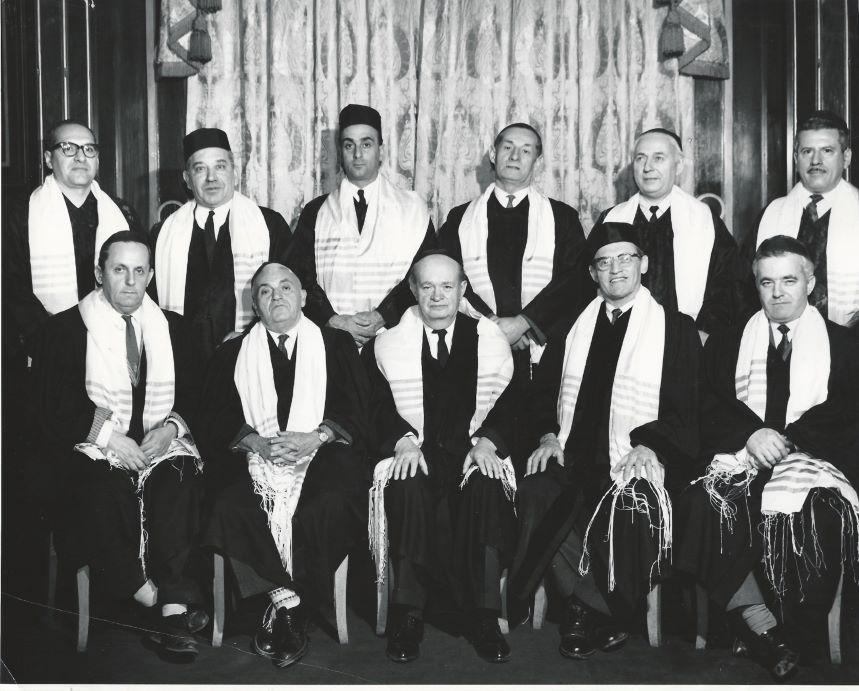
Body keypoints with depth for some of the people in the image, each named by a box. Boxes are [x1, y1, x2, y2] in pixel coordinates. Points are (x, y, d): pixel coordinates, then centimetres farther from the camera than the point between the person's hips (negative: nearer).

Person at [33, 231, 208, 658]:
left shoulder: (171, 327, 15)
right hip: (91, 445, -2)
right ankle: (146, 592, -24)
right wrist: (106, 435, -15)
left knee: (179, 478, -31)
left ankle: (174, 605, -33)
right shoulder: (66, 328, 5)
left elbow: (191, 396, 14)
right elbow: (54, 408, -2)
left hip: (159, 443, 2)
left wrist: (171, 426, -8)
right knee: (102, 487, -35)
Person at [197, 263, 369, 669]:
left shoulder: (337, 345, 17)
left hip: (321, 453, -1)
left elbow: (357, 410, 6)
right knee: (232, 506, -30)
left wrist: (314, 438, -12)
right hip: (253, 456, 1)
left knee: (328, 507, -33)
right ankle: (288, 602, -21)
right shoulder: (232, 354, 21)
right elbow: (214, 417, 9)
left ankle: (283, 611, -18)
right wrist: (256, 441, -10)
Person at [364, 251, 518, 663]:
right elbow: (377, 402, 4)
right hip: (412, 451, 0)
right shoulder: (388, 342, 11)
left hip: (473, 449, 1)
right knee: (409, 490, -34)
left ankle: (484, 617, -28)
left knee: (486, 488, -33)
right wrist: (405, 440, -14)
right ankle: (407, 614, -27)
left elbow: (506, 402, 8)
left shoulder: (488, 339, 13)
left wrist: (485, 441, -10)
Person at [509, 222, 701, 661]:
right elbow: (543, 391, 20)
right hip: (574, 458, 3)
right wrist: (548, 435, 0)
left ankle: (588, 612, -8)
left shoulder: (676, 328, 11)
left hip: (639, 460, -3)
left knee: (627, 506, -34)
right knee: (534, 495, -28)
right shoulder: (574, 328, 21)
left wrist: (649, 446, -13)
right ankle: (599, 612, -15)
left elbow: (686, 407, 3)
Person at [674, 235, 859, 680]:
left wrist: (789, 440, -10)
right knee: (702, 507, -31)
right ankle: (762, 630, -24)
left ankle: (800, 647, -18)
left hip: (814, 461, -1)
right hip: (741, 460, 2)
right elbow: (707, 410, 10)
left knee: (815, 519, -35)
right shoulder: (727, 344, 22)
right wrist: (750, 436, -9)